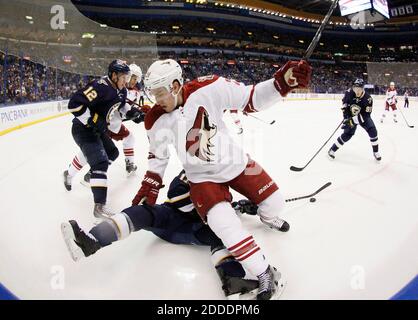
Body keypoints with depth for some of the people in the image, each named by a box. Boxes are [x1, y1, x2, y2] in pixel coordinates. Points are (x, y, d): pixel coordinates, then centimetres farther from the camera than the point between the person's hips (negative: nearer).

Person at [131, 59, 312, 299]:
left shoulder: (209, 89, -22)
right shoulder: (157, 120, -12)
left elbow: (251, 99, -20)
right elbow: (158, 154, 4)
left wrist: (282, 82, -33)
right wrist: (150, 185, 2)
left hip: (235, 162, 0)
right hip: (202, 177, 0)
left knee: (274, 203, 4)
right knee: (224, 223, -21)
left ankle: (268, 217, 45)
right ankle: (265, 275, -3)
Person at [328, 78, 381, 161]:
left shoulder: (368, 99, -30)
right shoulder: (349, 92, -23)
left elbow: (365, 115, -31)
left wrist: (352, 120, -38)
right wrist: (344, 108, -6)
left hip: (363, 116, 0)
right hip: (351, 116, 0)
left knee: (372, 131, -14)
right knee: (347, 134, -11)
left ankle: (376, 152, 4)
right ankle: (332, 149, 3)